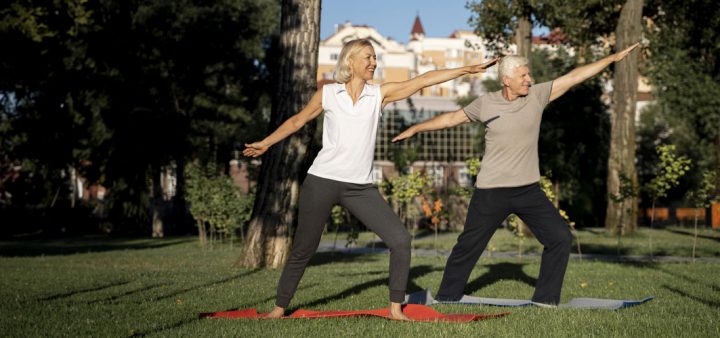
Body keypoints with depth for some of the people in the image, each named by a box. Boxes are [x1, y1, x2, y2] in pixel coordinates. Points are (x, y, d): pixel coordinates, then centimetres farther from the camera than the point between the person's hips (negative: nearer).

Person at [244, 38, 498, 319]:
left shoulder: (380, 94, 5)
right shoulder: (327, 94, 2)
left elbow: (424, 79, 0)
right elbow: (297, 121, 16)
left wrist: (466, 69, -3)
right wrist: (266, 143, 18)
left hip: (360, 187, 2)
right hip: (322, 181, -2)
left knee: (400, 240, -9)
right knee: (302, 251, 5)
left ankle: (395, 308, 3)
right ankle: (279, 307, 22)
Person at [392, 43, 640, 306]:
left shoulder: (537, 96, -2)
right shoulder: (485, 104, -3)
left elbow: (574, 76, -4)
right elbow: (452, 118, 10)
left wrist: (614, 58, -5)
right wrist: (415, 129, 14)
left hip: (529, 190, 2)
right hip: (491, 192, -2)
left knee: (560, 237, -5)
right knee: (468, 246, 6)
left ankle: (545, 298, 8)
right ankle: (446, 298, 23)